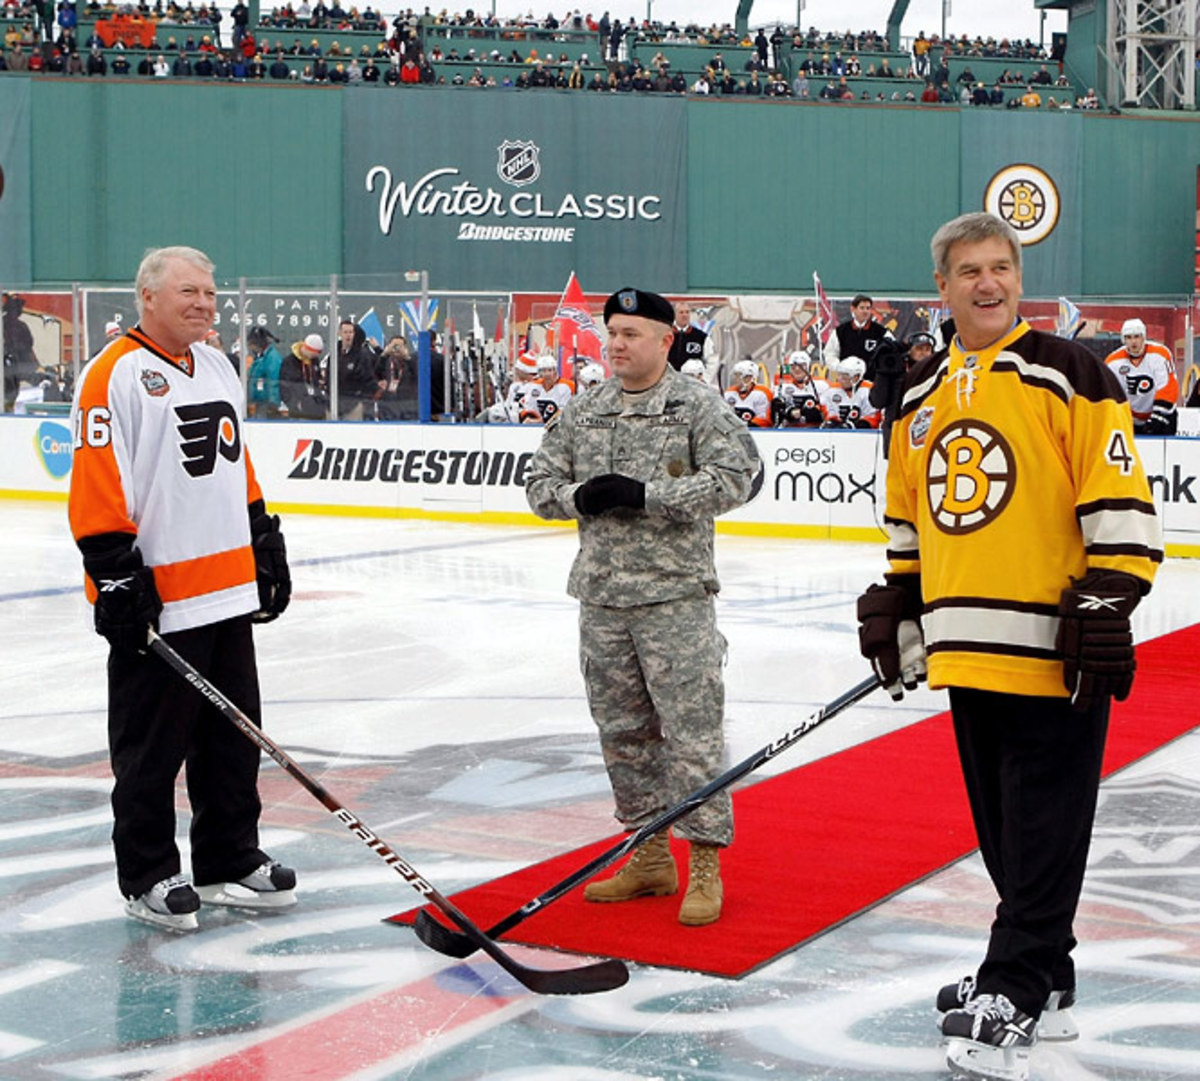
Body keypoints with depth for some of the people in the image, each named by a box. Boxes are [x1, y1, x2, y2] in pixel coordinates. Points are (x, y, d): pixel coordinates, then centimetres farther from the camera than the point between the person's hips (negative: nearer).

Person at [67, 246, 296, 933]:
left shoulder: (219, 369, 15)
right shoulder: (115, 376, -11)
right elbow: (96, 490, -15)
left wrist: (267, 549, 20)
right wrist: (116, 577, -18)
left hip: (229, 593, 8)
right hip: (155, 605, -8)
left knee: (234, 737, 13)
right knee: (151, 747, 2)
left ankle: (231, 859, 26)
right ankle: (148, 876, 15)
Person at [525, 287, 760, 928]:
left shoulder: (698, 406, -4)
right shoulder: (581, 411, 12)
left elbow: (734, 477, -15)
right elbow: (539, 484, 14)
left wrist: (644, 493, -20)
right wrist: (580, 496, -9)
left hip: (674, 594, -6)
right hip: (601, 596, 6)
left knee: (691, 728, -6)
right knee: (622, 730, 11)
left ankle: (705, 864, 3)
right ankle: (651, 857, 24)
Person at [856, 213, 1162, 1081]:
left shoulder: (1067, 375, -5)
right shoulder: (922, 396, 14)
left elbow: (1122, 506, -10)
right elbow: (907, 517, 23)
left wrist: (1108, 603, -16)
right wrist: (894, 608, 19)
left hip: (1054, 650, -6)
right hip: (966, 648, 7)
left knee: (1042, 831, -2)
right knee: (1004, 833, 13)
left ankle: (1011, 999, 2)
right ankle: (1044, 981, 25)